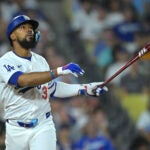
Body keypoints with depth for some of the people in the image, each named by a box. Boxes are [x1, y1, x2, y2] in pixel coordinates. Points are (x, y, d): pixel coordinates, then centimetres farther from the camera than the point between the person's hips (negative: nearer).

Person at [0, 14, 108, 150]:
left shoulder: (40, 61, 9)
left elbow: (51, 88, 20)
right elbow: (24, 80, -29)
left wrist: (84, 89, 11)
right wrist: (59, 71, -35)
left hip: (43, 127, 3)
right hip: (16, 129, -3)